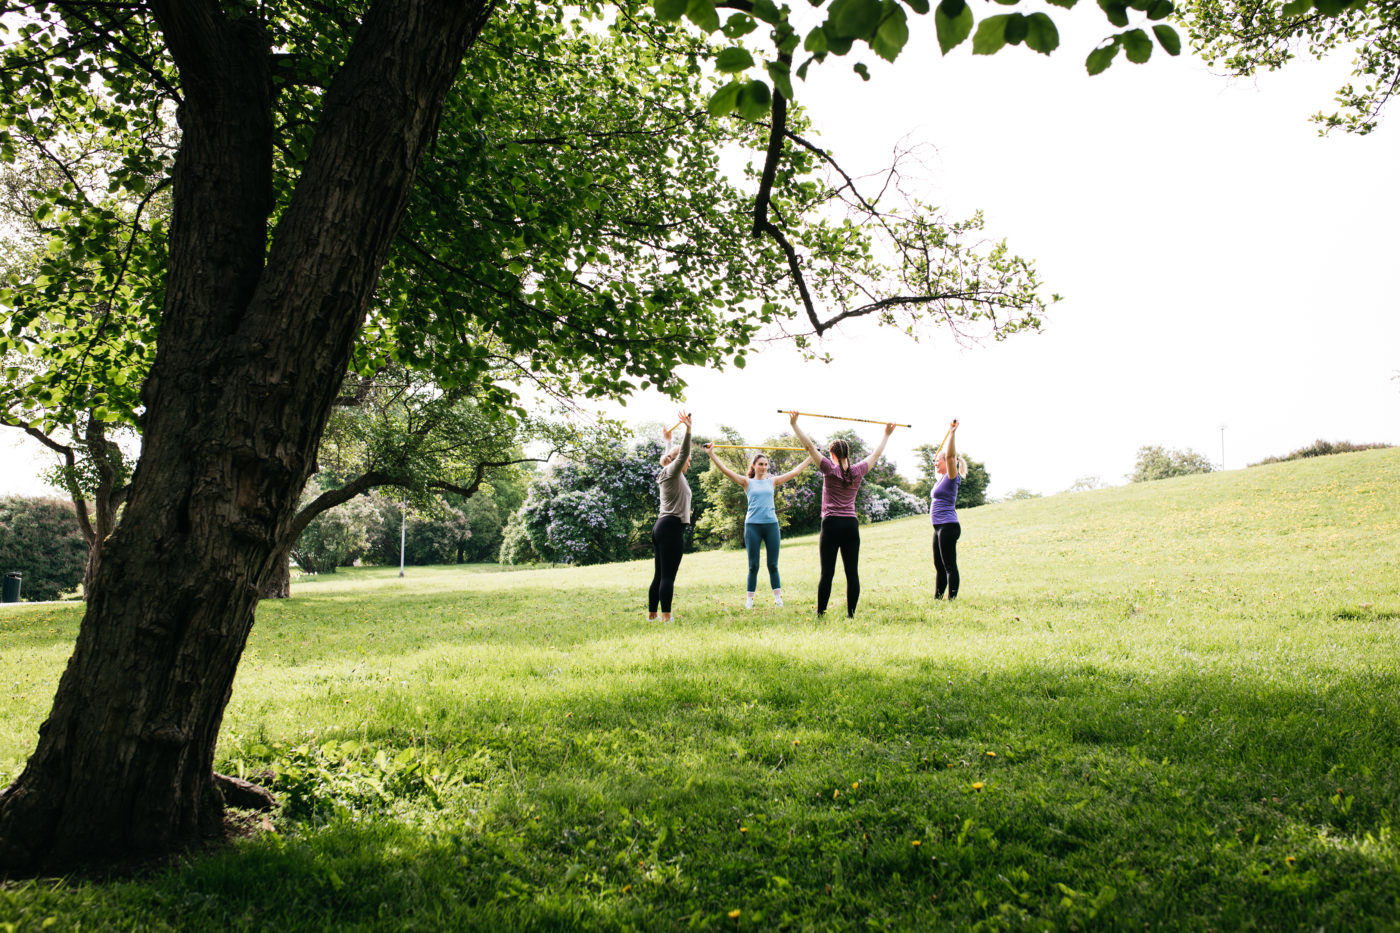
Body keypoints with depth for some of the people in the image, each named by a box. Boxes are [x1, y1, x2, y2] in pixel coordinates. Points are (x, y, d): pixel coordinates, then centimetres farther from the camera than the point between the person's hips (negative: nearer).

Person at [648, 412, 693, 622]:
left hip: (661, 527, 10)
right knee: (668, 576, -11)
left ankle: (651, 614, 12)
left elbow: (671, 457, 40)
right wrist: (688, 430, -31)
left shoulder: (668, 474, 19)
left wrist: (668, 441, 54)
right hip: (672, 527, -10)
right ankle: (666, 617, -13)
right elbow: (681, 455, -23)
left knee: (659, 575, 10)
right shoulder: (672, 473, -6)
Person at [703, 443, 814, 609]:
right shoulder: (747, 482, 6)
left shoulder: (772, 481, 12)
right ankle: (749, 599, 9)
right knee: (753, 565, 2)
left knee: (773, 565, 5)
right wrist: (711, 454, -10)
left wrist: (811, 456, 17)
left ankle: (778, 597, 10)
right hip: (753, 525, -2)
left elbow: (795, 472, 17)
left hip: (771, 524, 2)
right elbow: (725, 470, -2)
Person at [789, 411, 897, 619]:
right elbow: (876, 454, 22)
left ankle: (820, 612, 3)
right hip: (851, 525, 3)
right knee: (852, 572, 3)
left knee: (827, 573, -1)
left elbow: (809, 446, -6)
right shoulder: (858, 472, 6)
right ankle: (851, 613, 5)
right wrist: (887, 434, 35)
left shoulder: (830, 469, -4)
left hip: (832, 524, -3)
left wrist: (794, 424, -3)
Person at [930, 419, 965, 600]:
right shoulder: (942, 479, 16)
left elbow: (950, 456, -25)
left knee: (949, 566, -9)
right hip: (939, 527, 10)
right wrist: (950, 433, 34)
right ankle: (937, 598, 19)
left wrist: (953, 432, -29)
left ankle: (952, 599, -8)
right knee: (939, 566, 13)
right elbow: (944, 456, 33)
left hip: (948, 526, -10)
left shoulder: (951, 477, -8)